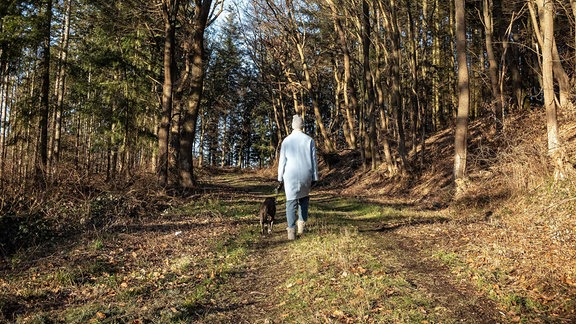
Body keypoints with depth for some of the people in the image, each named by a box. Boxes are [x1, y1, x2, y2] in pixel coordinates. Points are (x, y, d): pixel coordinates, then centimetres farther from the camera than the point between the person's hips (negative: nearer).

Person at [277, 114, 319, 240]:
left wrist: (280, 178, 6)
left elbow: (282, 161, 0)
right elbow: (314, 160, -1)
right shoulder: (309, 140, -2)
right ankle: (301, 223, 12)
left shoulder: (286, 141, -1)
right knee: (304, 198, 23)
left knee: (291, 202, 3)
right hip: (306, 175, 1)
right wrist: (315, 177, 6)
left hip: (290, 176, -1)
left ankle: (292, 230, -6)